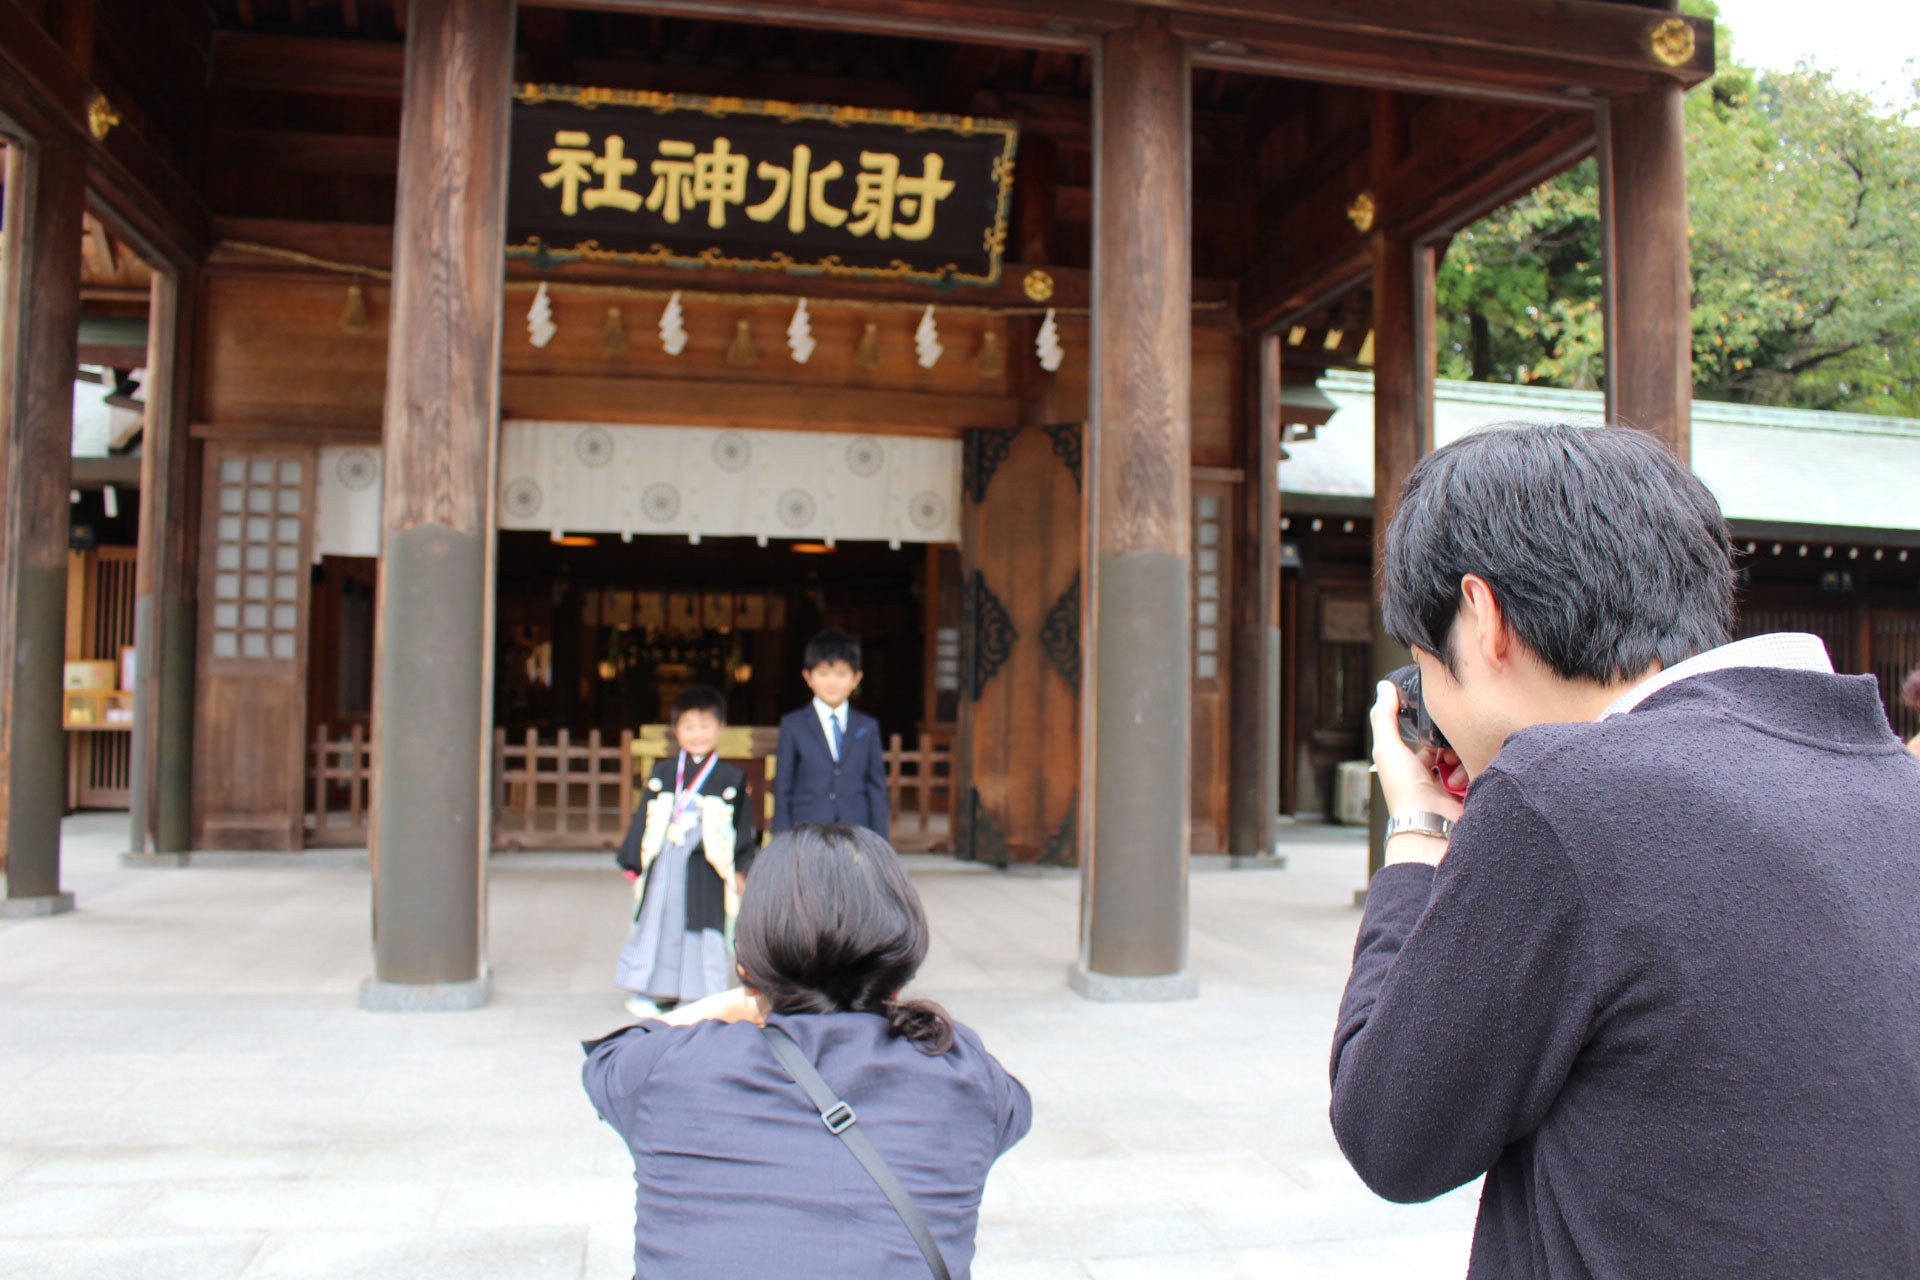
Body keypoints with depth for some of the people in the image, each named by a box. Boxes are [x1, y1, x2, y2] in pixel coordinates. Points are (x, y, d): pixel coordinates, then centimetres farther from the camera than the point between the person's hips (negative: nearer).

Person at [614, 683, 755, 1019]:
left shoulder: (731, 778, 3)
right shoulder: (664, 772, 6)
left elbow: (742, 826, 5)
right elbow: (645, 817, 8)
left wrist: (739, 869, 1)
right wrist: (636, 862, 5)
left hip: (706, 866, -1)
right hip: (664, 863, 1)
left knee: (707, 926, 0)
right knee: (659, 922, 6)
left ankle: (711, 993, 12)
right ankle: (654, 990, 19)